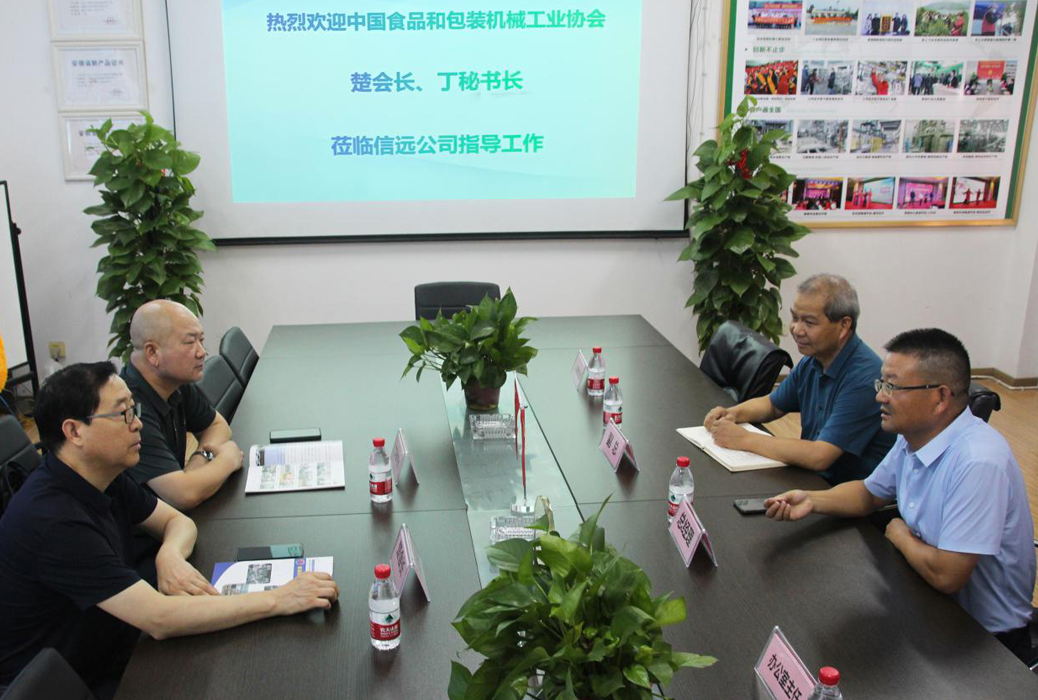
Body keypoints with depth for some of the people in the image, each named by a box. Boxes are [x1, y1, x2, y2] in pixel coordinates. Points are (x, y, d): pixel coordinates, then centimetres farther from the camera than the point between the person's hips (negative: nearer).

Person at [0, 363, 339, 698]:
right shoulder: (52, 520, -30)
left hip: (116, 653, 8)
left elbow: (177, 521, 9)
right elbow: (159, 619, -32)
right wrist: (278, 600, -29)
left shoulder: (103, 477, -2)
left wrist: (170, 555, -16)